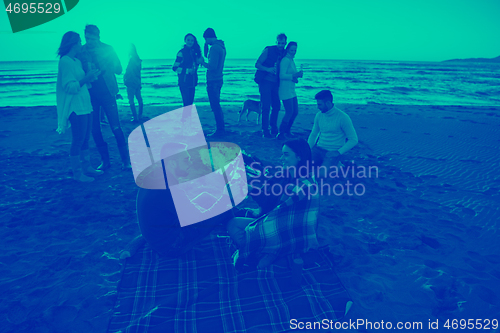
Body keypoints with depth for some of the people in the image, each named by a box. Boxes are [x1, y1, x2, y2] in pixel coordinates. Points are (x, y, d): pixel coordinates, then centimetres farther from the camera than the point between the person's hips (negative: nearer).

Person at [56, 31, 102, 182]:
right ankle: (77, 173, 5)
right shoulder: (65, 62, -13)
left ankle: (86, 167, 24)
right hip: (76, 107, -9)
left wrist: (91, 75, 8)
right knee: (77, 141, -3)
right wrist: (86, 79, -23)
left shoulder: (77, 61, 15)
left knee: (85, 139, 14)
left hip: (85, 105, 9)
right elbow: (69, 87, -18)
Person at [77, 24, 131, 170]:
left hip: (107, 93, -2)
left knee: (116, 127, -6)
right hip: (90, 95, 2)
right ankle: (105, 161, 16)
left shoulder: (108, 49, 1)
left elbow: (119, 70, 1)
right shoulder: (81, 52, 3)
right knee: (94, 130, 4)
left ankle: (126, 160, 3)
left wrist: (106, 62, -13)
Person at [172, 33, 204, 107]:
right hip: (184, 82, -7)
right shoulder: (182, 52, -10)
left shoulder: (194, 51, 10)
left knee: (190, 102, 12)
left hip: (192, 82, 7)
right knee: (186, 103, -7)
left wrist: (199, 61, 0)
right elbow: (175, 68, -13)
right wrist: (188, 70, -20)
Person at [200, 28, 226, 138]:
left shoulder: (214, 48, -17)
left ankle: (219, 131, -2)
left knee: (215, 106, -6)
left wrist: (203, 63, -8)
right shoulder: (221, 46, 14)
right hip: (218, 79, 10)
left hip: (213, 81, -10)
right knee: (217, 105, 18)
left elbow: (212, 66, -23)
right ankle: (221, 129, 24)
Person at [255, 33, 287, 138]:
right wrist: (268, 69, -24)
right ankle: (265, 131, -1)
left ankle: (274, 129, 23)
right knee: (266, 107, -8)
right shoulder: (268, 50, -5)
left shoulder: (284, 54, 9)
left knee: (276, 106, 9)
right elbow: (257, 64, -8)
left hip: (275, 83, 6)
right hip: (265, 81, -6)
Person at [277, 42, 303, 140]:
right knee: (289, 112, -11)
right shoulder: (285, 60, -12)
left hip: (291, 90, 10)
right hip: (285, 89, -10)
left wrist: (298, 75, 5)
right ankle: (281, 134, -3)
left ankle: (287, 132, 24)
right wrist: (295, 75, -24)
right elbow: (282, 75, -21)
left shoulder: (291, 60, 18)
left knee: (295, 112, 11)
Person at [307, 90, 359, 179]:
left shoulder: (343, 117, -13)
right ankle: (323, 163, 5)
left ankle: (335, 165, 3)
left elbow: (353, 140, -10)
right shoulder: (319, 115, 5)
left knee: (321, 173, -28)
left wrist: (338, 152, -19)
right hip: (319, 149, 5)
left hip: (333, 152, -5)